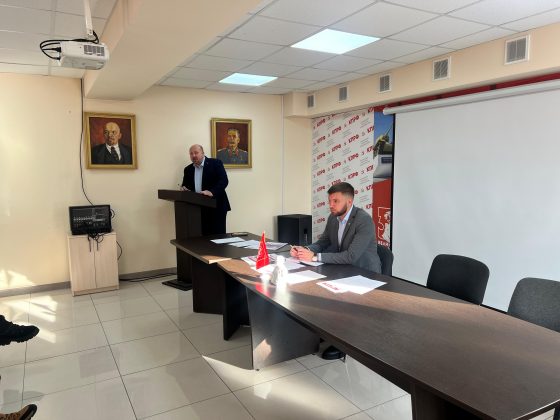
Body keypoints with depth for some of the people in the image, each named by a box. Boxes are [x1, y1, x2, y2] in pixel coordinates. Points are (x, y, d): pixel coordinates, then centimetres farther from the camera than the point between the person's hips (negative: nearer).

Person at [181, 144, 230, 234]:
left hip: (216, 207, -4)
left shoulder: (215, 163, -2)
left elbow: (224, 181, -12)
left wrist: (212, 192, -27)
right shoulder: (188, 169, 13)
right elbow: (185, 185, 20)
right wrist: (183, 188, -4)